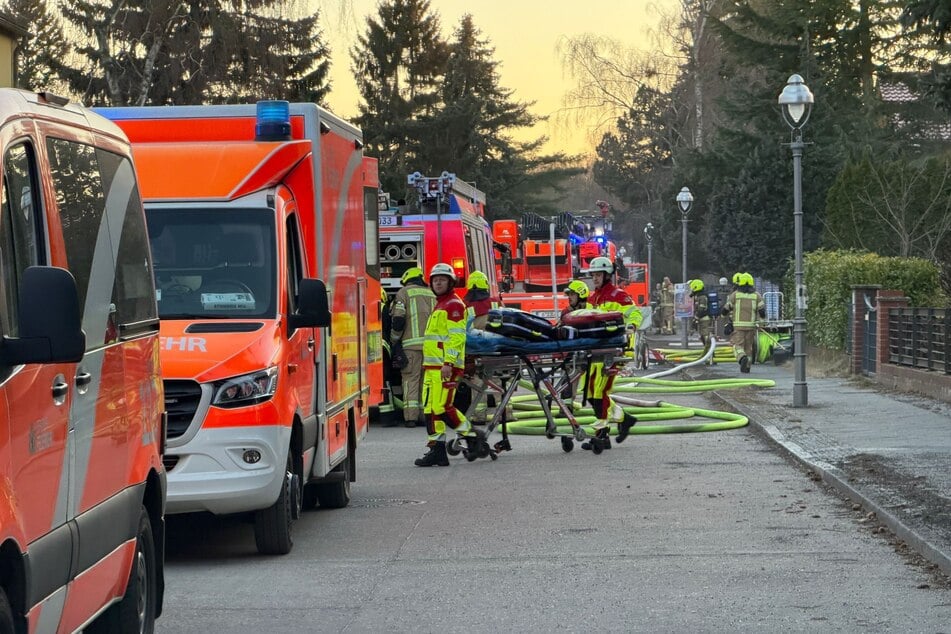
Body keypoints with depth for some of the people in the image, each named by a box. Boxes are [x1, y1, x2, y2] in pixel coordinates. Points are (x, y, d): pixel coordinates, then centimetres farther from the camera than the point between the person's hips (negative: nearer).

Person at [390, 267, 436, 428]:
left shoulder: (404, 293, 4)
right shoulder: (432, 294, 19)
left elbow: (398, 320, -5)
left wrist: (394, 341, 4)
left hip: (411, 343, -4)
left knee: (410, 379, -3)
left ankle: (411, 416, -11)